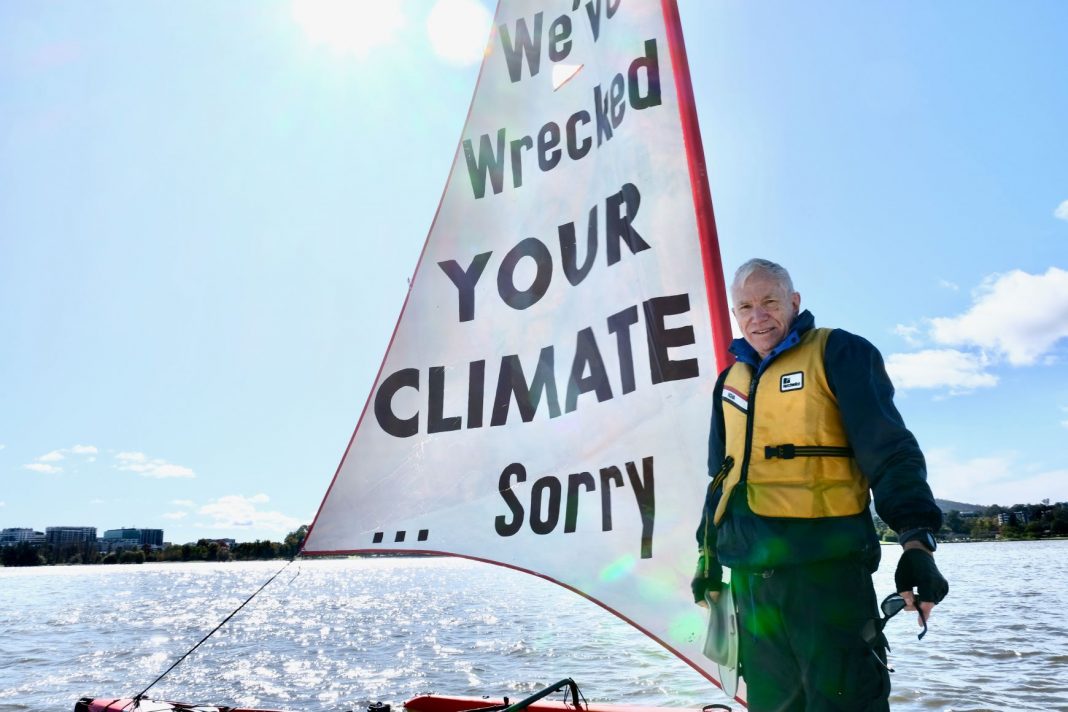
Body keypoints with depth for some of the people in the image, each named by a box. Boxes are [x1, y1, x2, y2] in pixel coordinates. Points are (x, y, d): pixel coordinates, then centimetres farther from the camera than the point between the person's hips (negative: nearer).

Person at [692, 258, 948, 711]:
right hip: (752, 574, 6)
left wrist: (916, 538, -19)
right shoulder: (730, 381, 17)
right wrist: (708, 553, 22)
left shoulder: (839, 353, 0)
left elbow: (890, 451, -8)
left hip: (827, 566, -6)